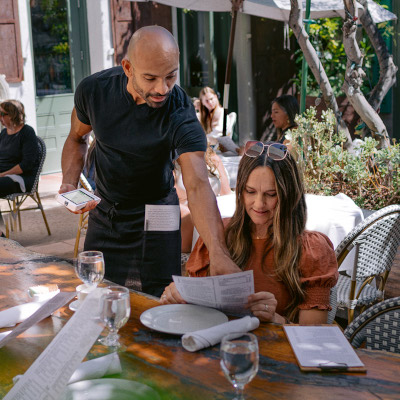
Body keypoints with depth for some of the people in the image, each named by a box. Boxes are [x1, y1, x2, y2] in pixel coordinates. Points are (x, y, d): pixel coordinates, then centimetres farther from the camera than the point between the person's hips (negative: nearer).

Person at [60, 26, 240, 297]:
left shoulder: (181, 116, -28)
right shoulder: (94, 89, -18)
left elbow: (197, 185, -40)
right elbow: (77, 137, 3)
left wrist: (218, 253, -54)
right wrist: (69, 183, -14)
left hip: (154, 217, -3)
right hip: (103, 210, 3)